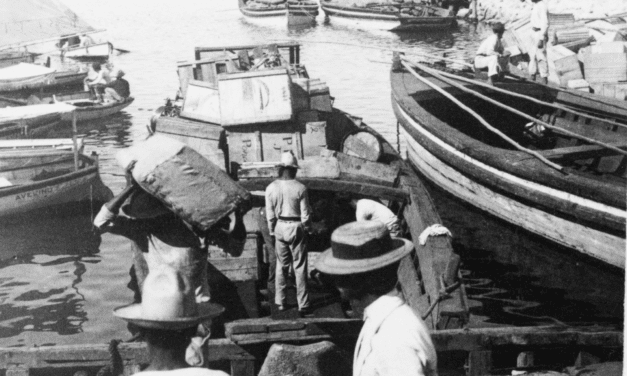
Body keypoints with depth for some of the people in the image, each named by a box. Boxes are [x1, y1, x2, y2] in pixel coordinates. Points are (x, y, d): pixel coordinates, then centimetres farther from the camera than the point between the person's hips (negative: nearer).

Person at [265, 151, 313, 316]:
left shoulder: (271, 188, -6)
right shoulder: (300, 188, -14)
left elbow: (269, 214, 0)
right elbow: (305, 214, -8)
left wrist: (272, 231, 11)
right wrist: (305, 230, 6)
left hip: (279, 228, 3)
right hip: (296, 228, -3)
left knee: (281, 265, 16)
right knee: (300, 267, 4)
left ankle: (280, 302, 21)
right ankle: (303, 305, 7)